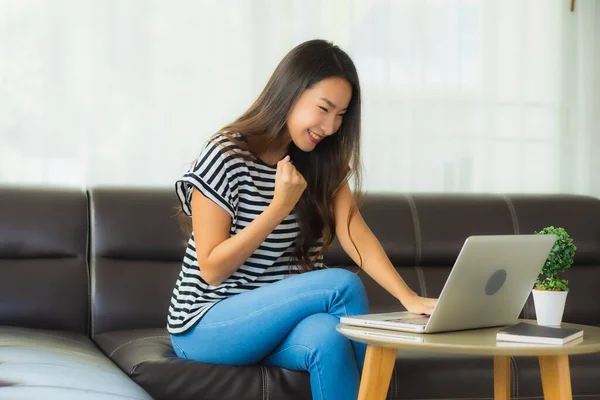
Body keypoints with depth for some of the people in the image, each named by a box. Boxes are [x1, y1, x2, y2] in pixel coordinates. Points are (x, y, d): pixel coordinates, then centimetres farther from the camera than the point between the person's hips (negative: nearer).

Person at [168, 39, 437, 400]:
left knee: (328, 336, -33)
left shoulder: (323, 162, 5)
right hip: (207, 324, -4)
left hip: (279, 315, 4)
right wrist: (279, 208, -21)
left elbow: (356, 234, -9)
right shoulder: (225, 157, -12)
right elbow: (213, 269, -13)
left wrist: (410, 298, -24)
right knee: (343, 284, -26)